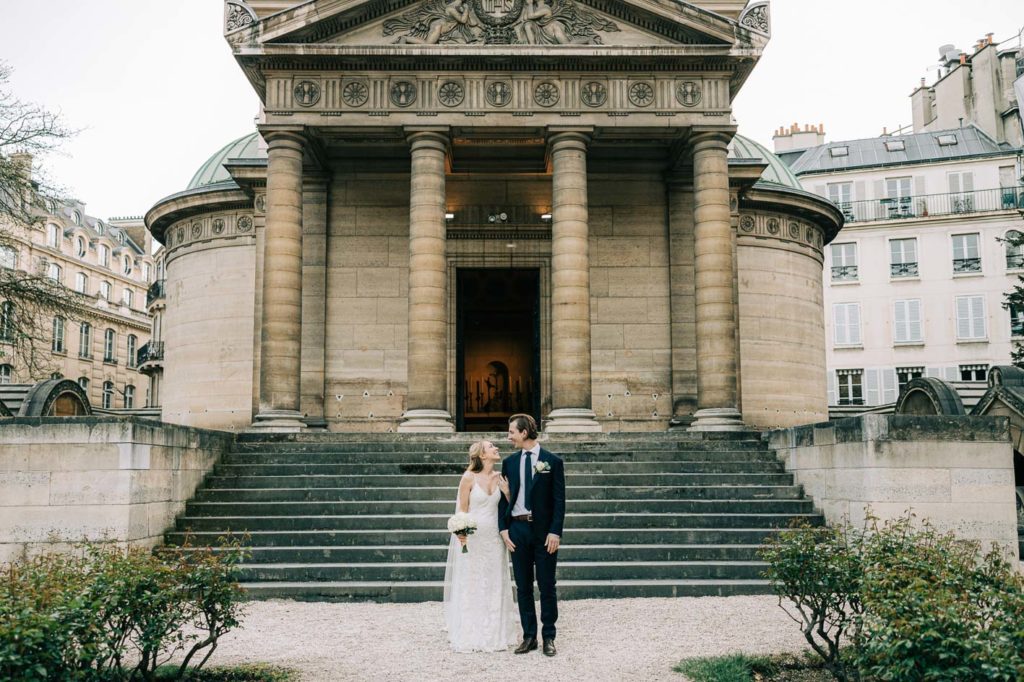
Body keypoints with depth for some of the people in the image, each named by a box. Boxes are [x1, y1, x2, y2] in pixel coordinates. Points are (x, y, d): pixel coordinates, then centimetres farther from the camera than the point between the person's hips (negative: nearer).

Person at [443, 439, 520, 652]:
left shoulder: (499, 477, 5)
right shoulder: (469, 478, -8)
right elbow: (462, 509, -7)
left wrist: (507, 491, -9)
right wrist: (461, 532, -19)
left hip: (493, 537, 5)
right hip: (472, 537, -4)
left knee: (494, 585, 9)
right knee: (471, 586, 3)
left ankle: (494, 634, 20)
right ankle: (471, 636, 13)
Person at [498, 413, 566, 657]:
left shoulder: (552, 461, -3)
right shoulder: (509, 462, 8)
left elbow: (559, 500, -4)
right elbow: (504, 497, 9)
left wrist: (555, 532, -12)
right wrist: (503, 528, -2)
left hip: (544, 531, -3)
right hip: (517, 529, 3)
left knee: (547, 586, 3)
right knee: (523, 586, 8)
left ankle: (549, 637, 13)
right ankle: (529, 636, 16)